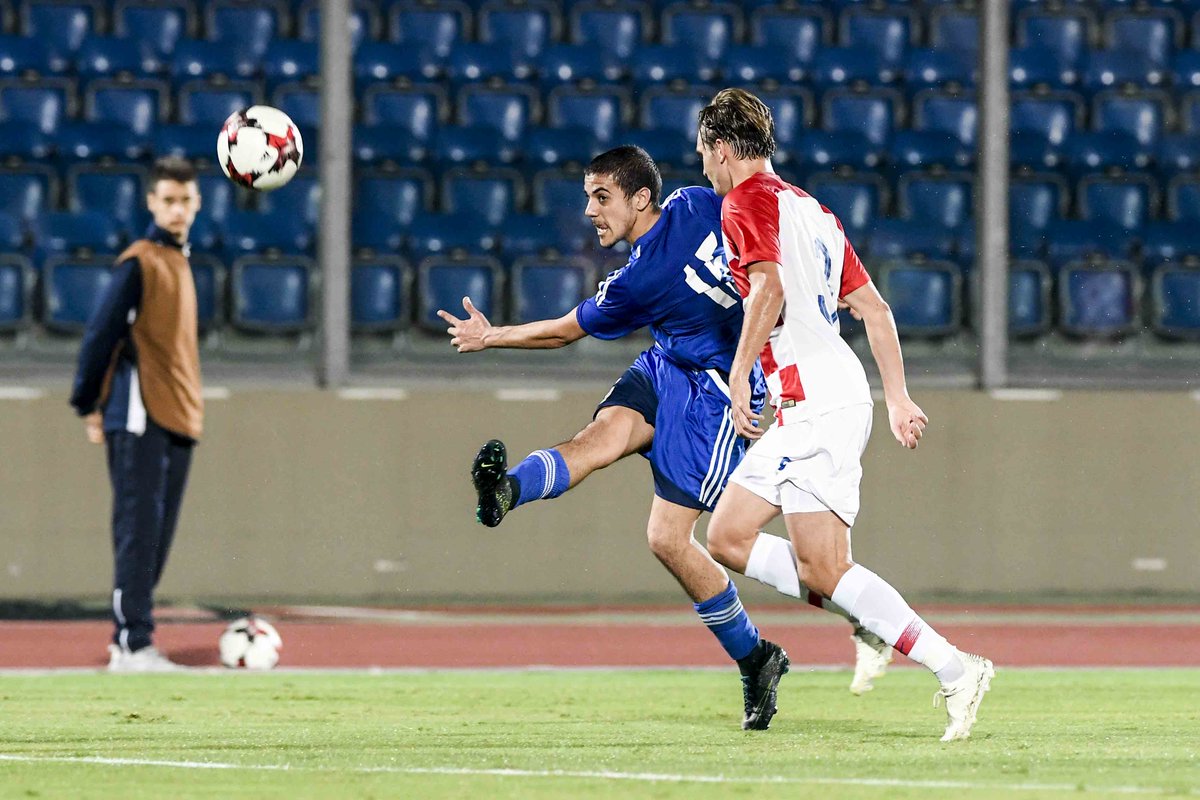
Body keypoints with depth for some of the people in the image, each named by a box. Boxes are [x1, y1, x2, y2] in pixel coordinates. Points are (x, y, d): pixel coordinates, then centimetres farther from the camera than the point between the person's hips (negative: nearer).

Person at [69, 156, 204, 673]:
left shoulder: (178, 261, 17)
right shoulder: (140, 262, -8)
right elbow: (101, 333, -11)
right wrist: (89, 405, -11)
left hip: (178, 417, 8)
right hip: (141, 417, -8)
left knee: (158, 535, 8)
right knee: (139, 529, -10)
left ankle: (130, 642, 13)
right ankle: (132, 644, -11)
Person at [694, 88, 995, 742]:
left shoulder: (747, 202, -3)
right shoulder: (808, 208, 23)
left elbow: (769, 288, -22)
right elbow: (874, 307, 22)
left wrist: (740, 373, -18)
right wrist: (898, 398, 22)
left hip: (812, 396, -9)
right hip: (836, 395, 9)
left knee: (827, 570, -13)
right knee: (728, 538, 9)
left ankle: (954, 669, -17)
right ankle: (869, 615, 4)